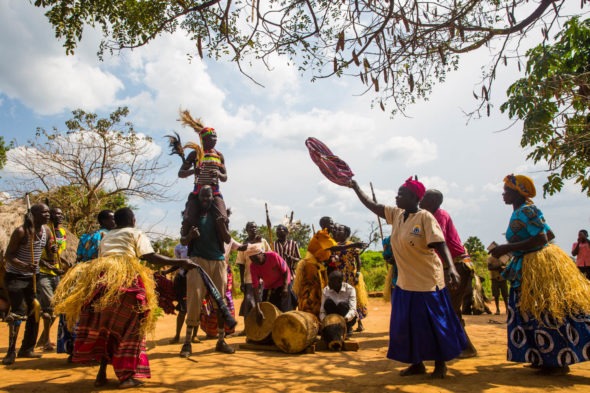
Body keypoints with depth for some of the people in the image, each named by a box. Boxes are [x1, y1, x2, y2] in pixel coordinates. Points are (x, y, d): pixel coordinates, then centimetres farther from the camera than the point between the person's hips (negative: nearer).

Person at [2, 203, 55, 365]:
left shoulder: (46, 231, -2)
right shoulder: (21, 231, -20)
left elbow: (48, 251, 10)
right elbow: (8, 255, -19)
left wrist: (53, 249, -14)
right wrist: (24, 266, -36)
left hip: (33, 276, 7)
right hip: (15, 277, -6)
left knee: (35, 311, 9)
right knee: (17, 313, -11)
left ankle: (27, 348, 21)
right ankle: (11, 352, -3)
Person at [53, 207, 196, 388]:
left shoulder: (106, 236, 30)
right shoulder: (136, 233, 14)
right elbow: (151, 257, -1)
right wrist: (180, 262, -3)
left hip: (98, 277, 5)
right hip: (125, 278, -5)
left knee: (102, 326, 13)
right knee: (129, 326, 3)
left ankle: (102, 373, 10)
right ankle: (127, 376, 0)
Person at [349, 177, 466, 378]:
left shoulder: (425, 217, -16)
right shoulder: (396, 214, 4)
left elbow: (441, 245, -22)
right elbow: (371, 205, 12)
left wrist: (451, 268, -35)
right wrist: (355, 187, 10)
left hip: (427, 282, -7)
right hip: (405, 283, 7)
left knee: (433, 324, 6)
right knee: (406, 325, 13)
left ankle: (440, 364, 25)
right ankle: (417, 363, 29)